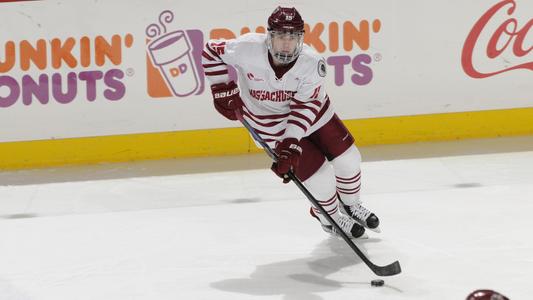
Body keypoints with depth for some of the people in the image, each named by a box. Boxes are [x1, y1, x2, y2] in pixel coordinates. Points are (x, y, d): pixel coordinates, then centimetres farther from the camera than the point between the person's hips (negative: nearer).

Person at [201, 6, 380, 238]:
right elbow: (211, 52, -14)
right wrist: (224, 90, -18)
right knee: (319, 174, -7)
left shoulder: (312, 63, -28)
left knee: (348, 158, 7)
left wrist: (291, 145, -35)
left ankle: (350, 206, 39)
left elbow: (305, 106, -26)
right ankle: (331, 217, 25)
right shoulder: (248, 49, -31)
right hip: (270, 122, -2)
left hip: (310, 113, 2)